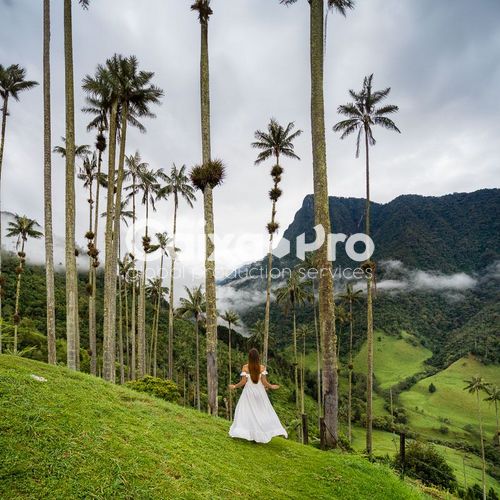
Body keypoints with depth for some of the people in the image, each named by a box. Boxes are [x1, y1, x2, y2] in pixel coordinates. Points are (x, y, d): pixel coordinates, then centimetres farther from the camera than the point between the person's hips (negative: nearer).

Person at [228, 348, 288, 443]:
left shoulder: (245, 367, -10)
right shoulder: (262, 367, -7)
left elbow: (243, 382, -11)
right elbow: (264, 382, -8)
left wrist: (234, 386, 4)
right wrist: (271, 386, 10)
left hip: (249, 392, -1)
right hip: (260, 392, 2)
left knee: (248, 412, 9)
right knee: (263, 412, 14)